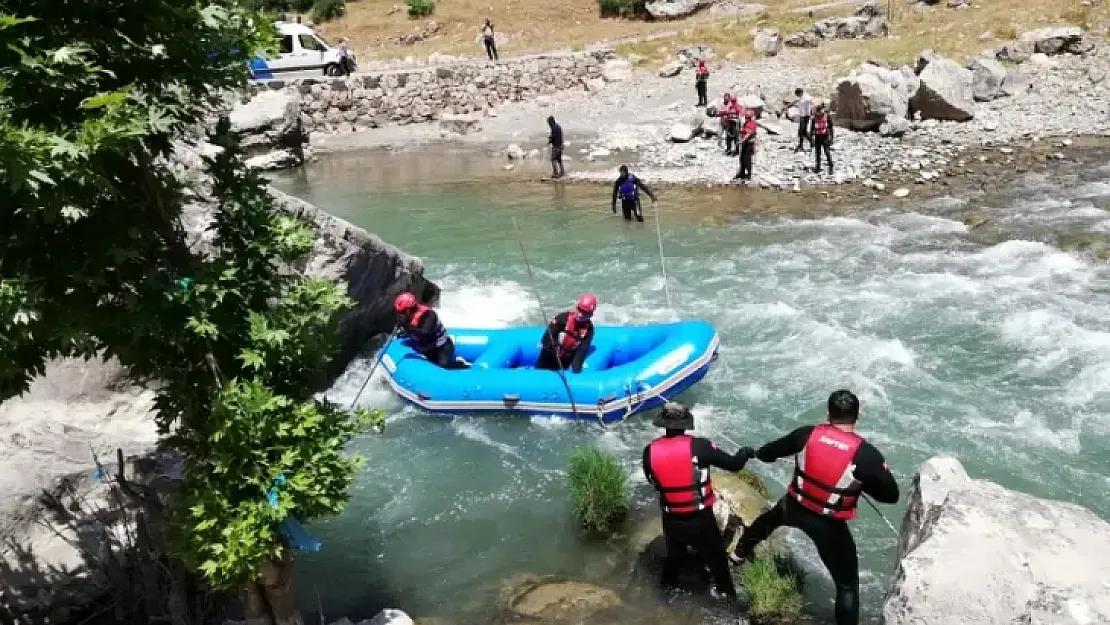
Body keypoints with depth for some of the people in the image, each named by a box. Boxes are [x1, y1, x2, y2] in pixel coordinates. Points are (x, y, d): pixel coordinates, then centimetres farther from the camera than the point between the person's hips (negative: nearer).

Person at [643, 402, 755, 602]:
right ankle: (727, 595, 34)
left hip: (671, 520, 3)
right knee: (717, 559, 19)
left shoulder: (650, 450, -11)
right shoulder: (699, 446, -20)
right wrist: (746, 452, 11)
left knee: (674, 555, 29)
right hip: (700, 519, -3)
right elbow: (733, 464, -10)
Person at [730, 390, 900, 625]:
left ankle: (740, 553, 61)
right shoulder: (866, 454, -23)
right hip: (830, 525, -4)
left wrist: (758, 452, 25)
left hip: (794, 508, 4)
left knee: (768, 519, 37)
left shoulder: (806, 434, -13)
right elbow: (891, 495, -12)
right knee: (847, 584, 12)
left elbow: (767, 453, 1)